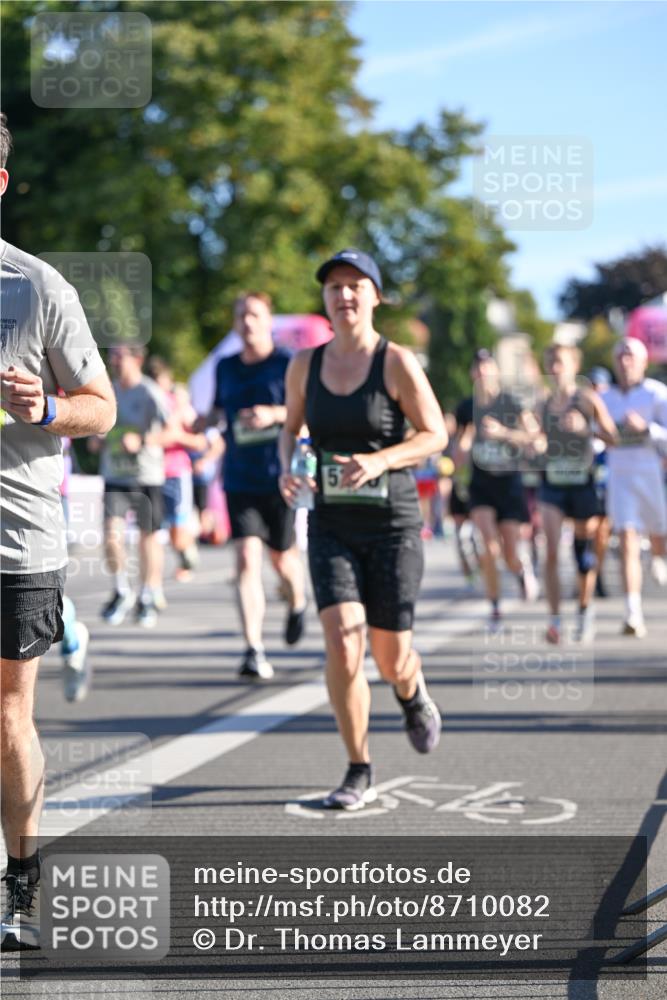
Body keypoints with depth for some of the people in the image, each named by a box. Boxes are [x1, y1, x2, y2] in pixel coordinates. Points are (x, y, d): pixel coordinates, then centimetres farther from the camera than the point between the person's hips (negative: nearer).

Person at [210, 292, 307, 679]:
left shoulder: (289, 364, -3)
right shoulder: (225, 367, 11)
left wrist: (275, 414, -20)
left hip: (279, 477, -2)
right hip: (239, 478, 2)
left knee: (282, 556, 9)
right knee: (247, 557, -11)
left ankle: (298, 602, 46)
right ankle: (254, 650, -13)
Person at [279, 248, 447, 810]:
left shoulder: (397, 363, -7)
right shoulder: (306, 365, 4)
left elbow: (436, 434, -6)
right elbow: (291, 428, 19)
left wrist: (377, 461, -22)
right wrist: (286, 468, -3)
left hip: (393, 525, -2)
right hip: (331, 527, 2)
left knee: (391, 658, 4)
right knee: (341, 645, -15)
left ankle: (412, 694, 44)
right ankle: (359, 774, 0)